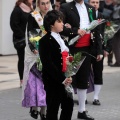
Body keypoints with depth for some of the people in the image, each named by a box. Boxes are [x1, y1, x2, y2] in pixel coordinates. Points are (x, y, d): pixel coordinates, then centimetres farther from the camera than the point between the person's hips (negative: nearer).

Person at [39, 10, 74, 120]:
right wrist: (61, 79, -20)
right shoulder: (45, 41, -12)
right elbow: (48, 64, -18)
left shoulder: (61, 39, 14)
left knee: (68, 105, 9)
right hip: (52, 81, -7)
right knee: (53, 109, 1)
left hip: (65, 79, 8)